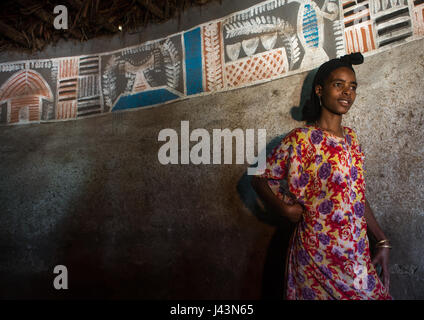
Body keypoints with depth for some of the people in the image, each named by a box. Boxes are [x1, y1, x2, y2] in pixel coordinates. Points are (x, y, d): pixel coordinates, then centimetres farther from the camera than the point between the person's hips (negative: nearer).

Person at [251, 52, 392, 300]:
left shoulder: (351, 137, 8)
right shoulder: (301, 138, -12)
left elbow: (358, 194, 10)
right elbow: (260, 178, -8)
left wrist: (382, 241, 8)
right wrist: (286, 209, -20)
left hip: (358, 253, 6)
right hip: (321, 255, -6)